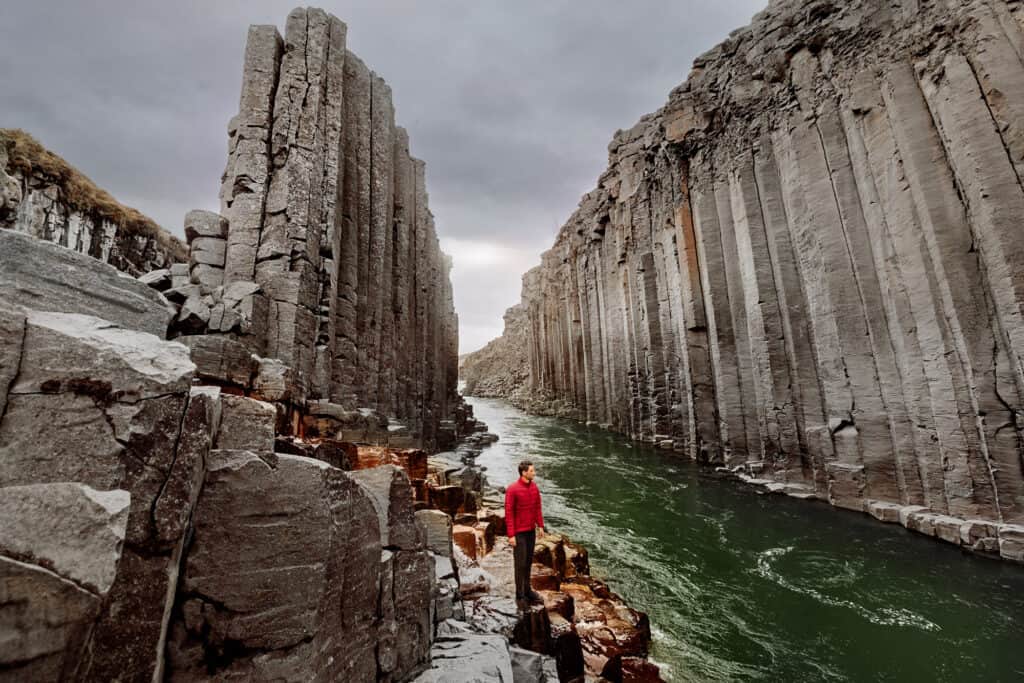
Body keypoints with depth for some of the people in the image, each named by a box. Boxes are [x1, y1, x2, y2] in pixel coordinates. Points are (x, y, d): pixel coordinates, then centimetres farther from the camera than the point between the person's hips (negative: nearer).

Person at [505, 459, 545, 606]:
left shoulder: (534, 486, -3)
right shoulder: (512, 489, -23)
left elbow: (537, 507, 6)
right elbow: (508, 513, -19)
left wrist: (540, 525, 2)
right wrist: (511, 535, -18)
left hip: (531, 530, 6)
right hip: (518, 532, -6)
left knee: (528, 561, 17)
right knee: (520, 563, 3)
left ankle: (527, 590, 32)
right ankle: (520, 595, 19)